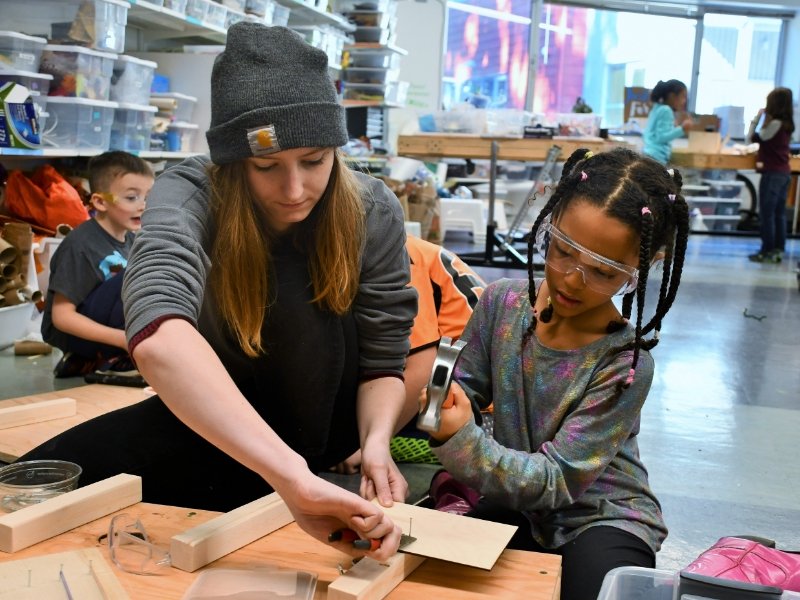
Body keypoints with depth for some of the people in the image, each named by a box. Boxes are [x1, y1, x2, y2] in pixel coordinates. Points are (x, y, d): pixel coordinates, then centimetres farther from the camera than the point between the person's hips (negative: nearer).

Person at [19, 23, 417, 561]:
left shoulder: (375, 212, -20)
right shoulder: (189, 194, -27)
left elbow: (383, 363, -12)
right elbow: (158, 338, -49)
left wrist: (376, 442, -34)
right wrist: (291, 476, -61)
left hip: (319, 416, 0)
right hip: (214, 412, 1)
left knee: (293, 284, -29)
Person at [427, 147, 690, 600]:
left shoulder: (624, 363, -23)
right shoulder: (503, 302, -10)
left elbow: (555, 482, -24)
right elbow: (468, 390, 2)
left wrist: (462, 441, -40)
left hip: (602, 520, -4)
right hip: (517, 505, 4)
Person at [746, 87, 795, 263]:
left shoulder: (775, 123, -16)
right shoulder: (787, 124, 9)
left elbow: (752, 138, -9)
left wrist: (757, 118, -3)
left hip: (772, 173, -9)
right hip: (784, 172, 9)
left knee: (766, 214, -2)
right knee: (779, 214, 11)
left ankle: (767, 251, 1)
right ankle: (778, 249, 15)